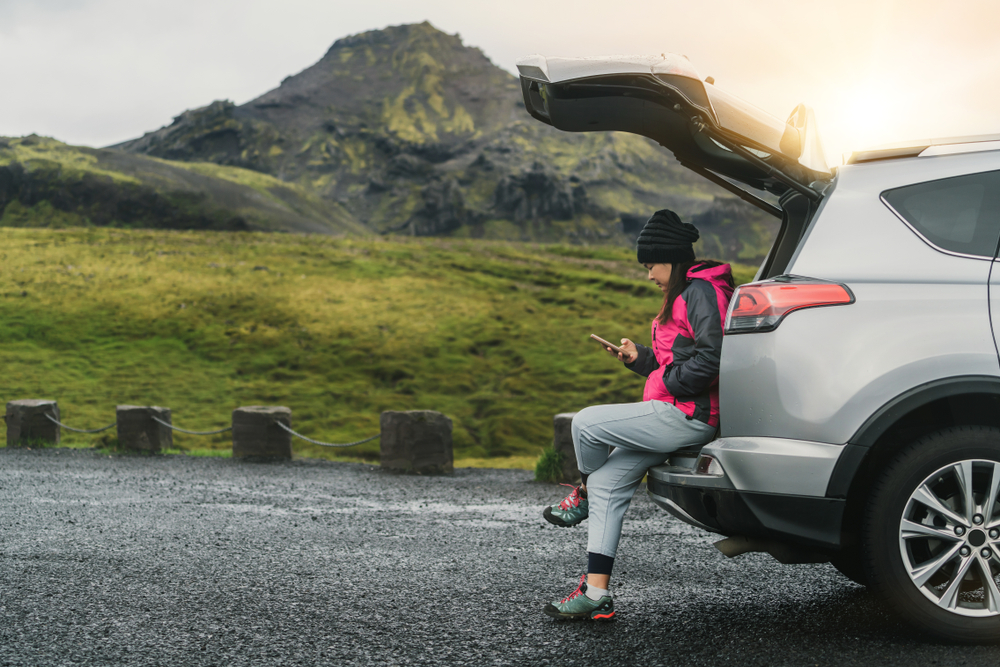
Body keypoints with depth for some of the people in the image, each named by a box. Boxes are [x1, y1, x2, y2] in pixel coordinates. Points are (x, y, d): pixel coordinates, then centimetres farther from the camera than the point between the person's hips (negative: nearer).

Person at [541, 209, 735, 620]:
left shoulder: (701, 292, -11)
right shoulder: (683, 295, 22)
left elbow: (712, 357, -24)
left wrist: (668, 381, -14)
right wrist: (640, 359, 13)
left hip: (687, 417, -11)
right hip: (675, 416, 11)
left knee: (586, 423, -13)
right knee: (607, 483, 4)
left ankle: (583, 493, 17)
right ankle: (597, 593, 3)